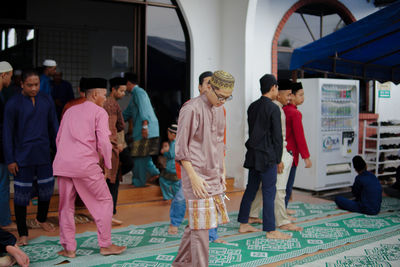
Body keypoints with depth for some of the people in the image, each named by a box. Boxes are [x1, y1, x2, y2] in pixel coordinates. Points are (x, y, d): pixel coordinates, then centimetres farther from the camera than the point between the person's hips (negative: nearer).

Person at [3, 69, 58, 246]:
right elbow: (7, 133, -6)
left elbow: (54, 127, 8)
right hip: (22, 156, -4)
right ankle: (23, 234, 15)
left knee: (46, 189, 13)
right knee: (22, 193, 1)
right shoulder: (13, 104, -9)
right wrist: (9, 160, -8)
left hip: (43, 155, 4)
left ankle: (41, 219, 40)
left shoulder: (47, 100, 3)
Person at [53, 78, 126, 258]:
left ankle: (68, 248, 16)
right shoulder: (99, 112, 2)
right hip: (85, 164, -6)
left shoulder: (70, 111, 20)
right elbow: (103, 141, -8)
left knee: (66, 207, 14)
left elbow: (59, 138, 21)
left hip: (62, 164, 6)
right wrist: (108, 163, 5)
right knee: (104, 202, 8)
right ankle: (105, 245, 11)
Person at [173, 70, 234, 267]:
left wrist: (222, 172, 18)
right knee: (200, 225, -5)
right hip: (197, 176, -8)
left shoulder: (219, 110, 12)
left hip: (214, 176, 8)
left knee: (196, 223, 14)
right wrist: (193, 177, -17)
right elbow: (181, 148, -14)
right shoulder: (191, 109, -13)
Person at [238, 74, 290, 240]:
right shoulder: (273, 108, -13)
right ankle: (270, 231, 4)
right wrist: (278, 159, -4)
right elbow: (277, 136, -12)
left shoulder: (252, 107, 9)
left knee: (251, 189, 14)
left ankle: (243, 224, 22)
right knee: (269, 192, -2)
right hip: (267, 157, -8)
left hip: (253, 155, 8)